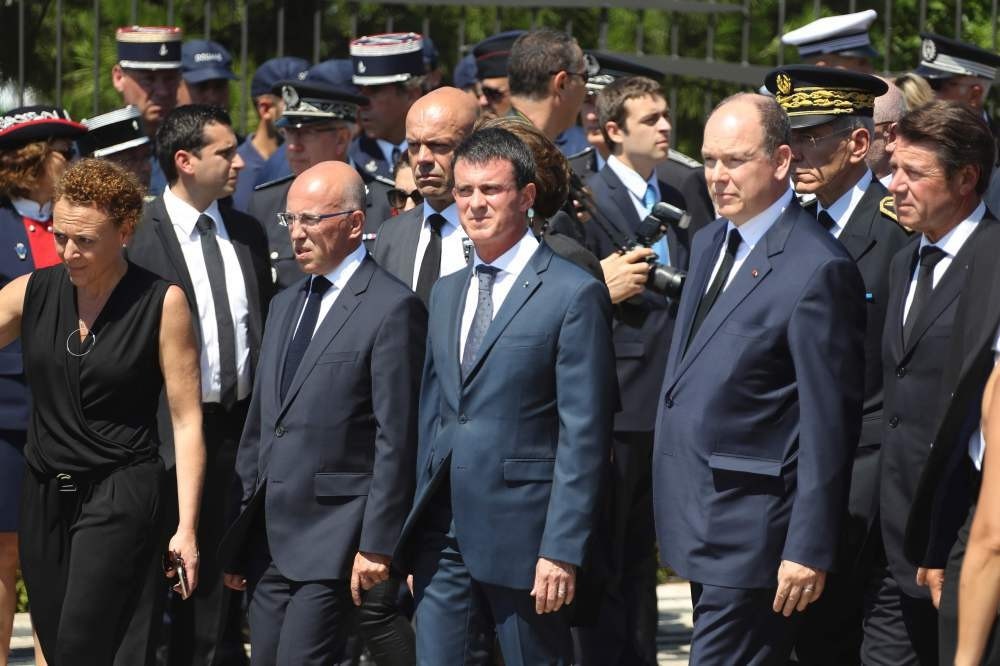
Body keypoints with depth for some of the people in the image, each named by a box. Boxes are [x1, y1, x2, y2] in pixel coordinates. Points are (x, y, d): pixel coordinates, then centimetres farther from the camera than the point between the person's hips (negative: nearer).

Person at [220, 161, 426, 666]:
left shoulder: (392, 308, -8)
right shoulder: (285, 305, 18)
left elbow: (396, 440, -12)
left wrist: (377, 544, -16)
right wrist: (239, 538, 16)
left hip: (335, 542, -8)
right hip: (270, 541, 8)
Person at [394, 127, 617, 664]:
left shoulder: (574, 295, -6)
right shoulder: (446, 293, 16)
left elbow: (583, 436, -10)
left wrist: (562, 548, -15)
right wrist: (419, 540, 15)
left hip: (522, 536, -6)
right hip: (444, 539, 6)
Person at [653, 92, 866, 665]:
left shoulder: (818, 269, -16)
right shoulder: (709, 244, 13)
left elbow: (828, 424, -16)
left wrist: (810, 549, -17)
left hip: (752, 530, -9)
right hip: (698, 517, 9)